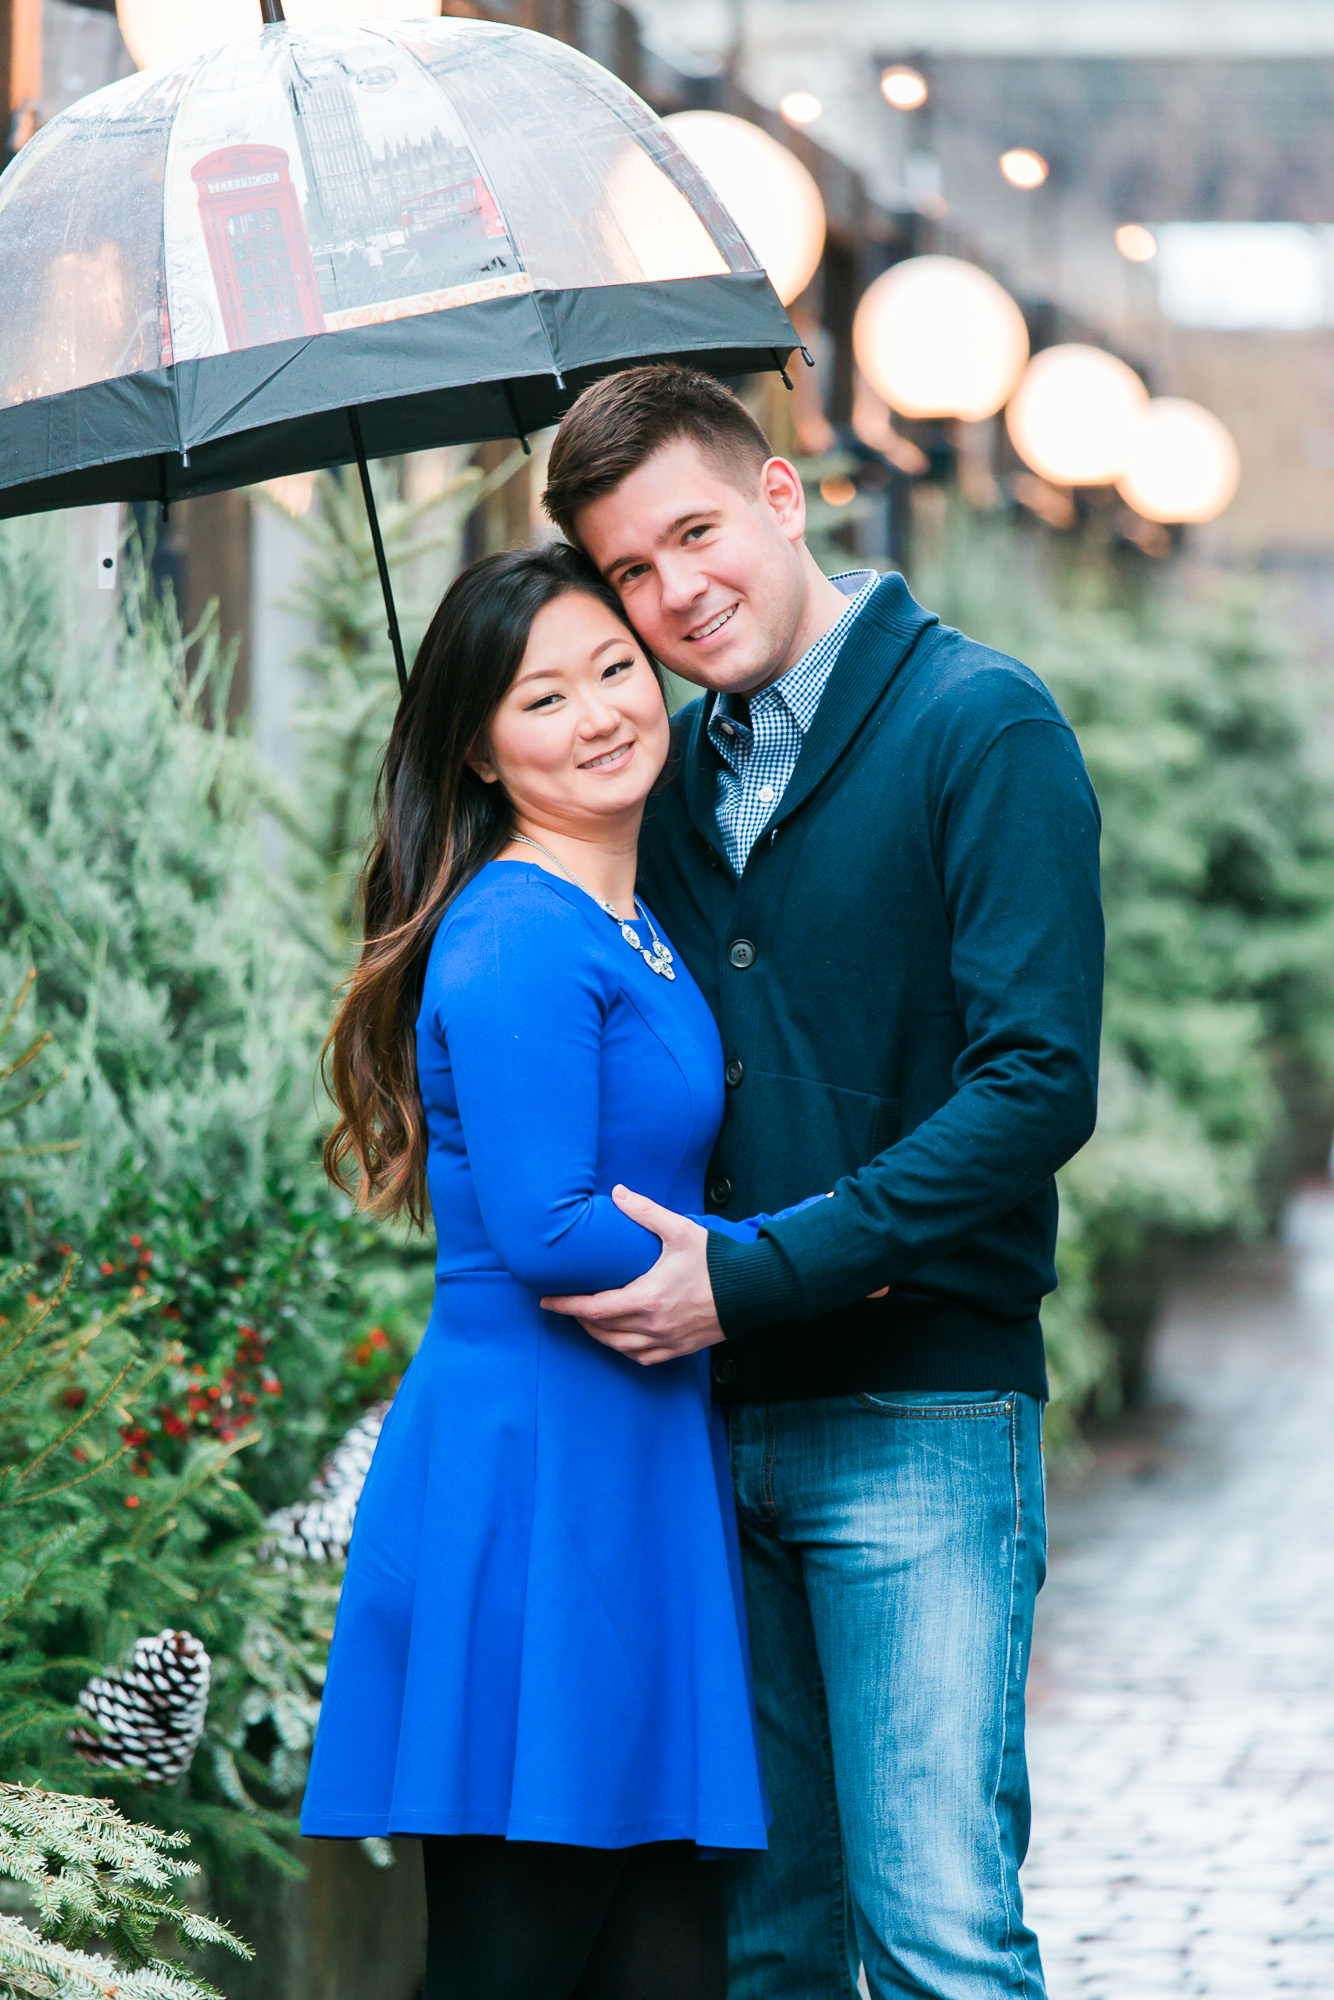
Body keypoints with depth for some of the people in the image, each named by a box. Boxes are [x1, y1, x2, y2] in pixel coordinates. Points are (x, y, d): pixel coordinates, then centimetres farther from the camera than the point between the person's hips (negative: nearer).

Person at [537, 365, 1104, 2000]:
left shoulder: (981, 727, -6)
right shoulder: (675, 772, 14)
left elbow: (1037, 1085, -14)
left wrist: (749, 1277, -18)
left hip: (920, 1418, -6)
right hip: (717, 1423, 6)